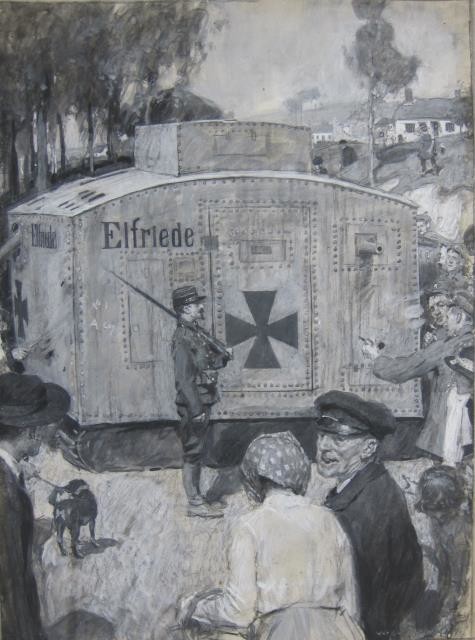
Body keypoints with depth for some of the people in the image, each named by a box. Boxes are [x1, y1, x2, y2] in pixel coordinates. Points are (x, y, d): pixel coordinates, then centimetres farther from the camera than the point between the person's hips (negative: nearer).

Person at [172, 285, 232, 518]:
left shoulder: (198, 332, 11)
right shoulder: (182, 338, -18)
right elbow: (183, 378, -22)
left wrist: (224, 356, 3)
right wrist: (195, 409, -23)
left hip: (203, 402, 9)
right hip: (192, 404, -9)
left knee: (197, 452, 16)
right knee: (192, 453, -1)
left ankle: (196, 498, 25)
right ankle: (194, 504, 6)